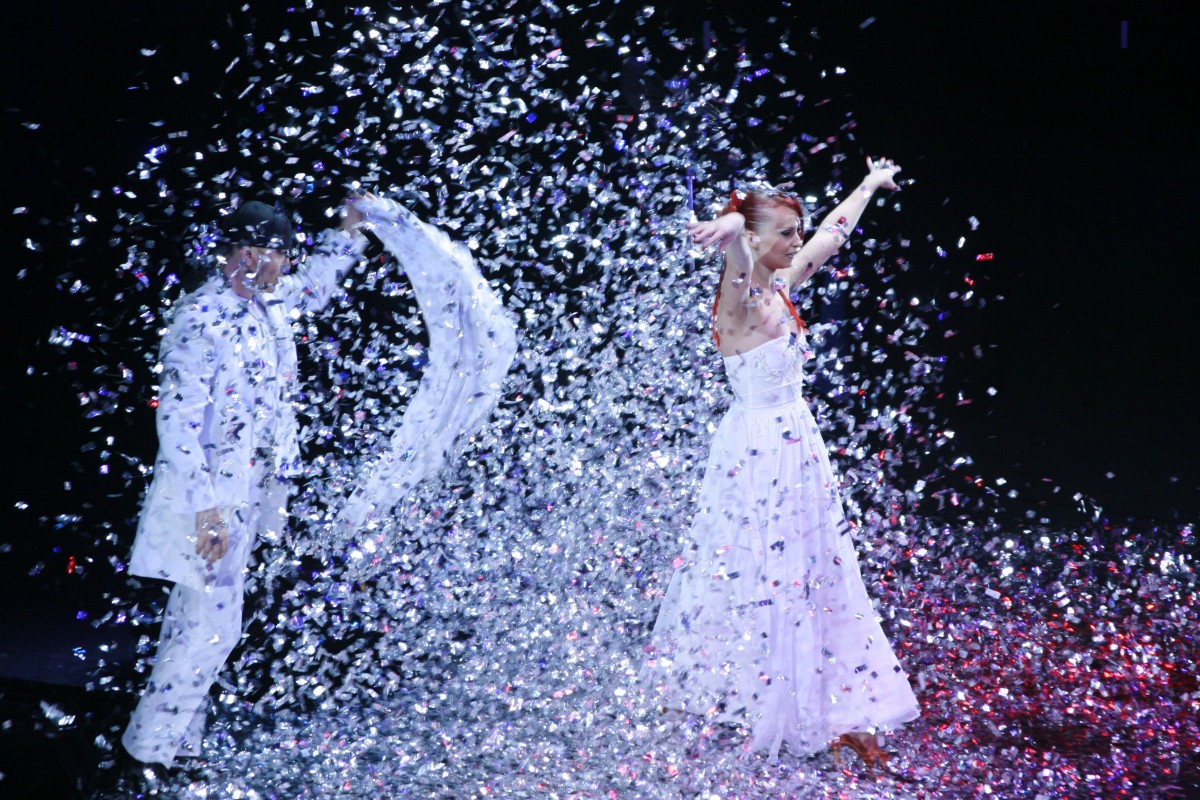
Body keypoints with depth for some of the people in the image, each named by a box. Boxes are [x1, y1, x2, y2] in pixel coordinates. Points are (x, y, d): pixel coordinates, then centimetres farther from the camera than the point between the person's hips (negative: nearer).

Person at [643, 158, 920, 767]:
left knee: (814, 578, 10)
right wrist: (728, 230, -62)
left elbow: (831, 235, 24)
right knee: (754, 577, -3)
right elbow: (737, 245, -40)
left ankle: (832, 716, 15)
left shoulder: (780, 289, 8)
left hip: (798, 447, 9)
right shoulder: (739, 296, -15)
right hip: (759, 450, -9)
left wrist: (871, 185, 37)